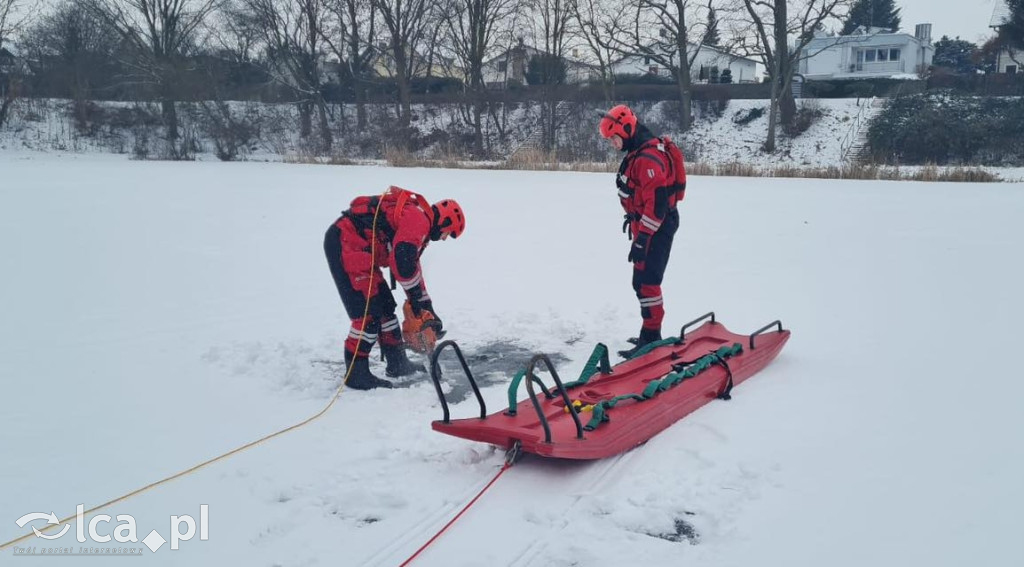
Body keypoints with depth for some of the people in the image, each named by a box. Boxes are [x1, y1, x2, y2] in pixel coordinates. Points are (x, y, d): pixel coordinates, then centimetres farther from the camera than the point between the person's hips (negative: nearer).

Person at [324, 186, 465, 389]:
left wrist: (428, 311, 25)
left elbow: (414, 268, 26)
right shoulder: (419, 219, -12)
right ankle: (356, 373, 0)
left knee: (385, 306, 15)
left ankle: (398, 364, 26)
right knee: (369, 311, -9)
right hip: (346, 242, -11)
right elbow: (402, 260, -24)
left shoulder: (419, 225, 20)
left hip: (357, 248, 11)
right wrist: (417, 297, -10)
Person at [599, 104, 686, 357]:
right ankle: (651, 335, 26)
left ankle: (650, 338, -5)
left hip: (657, 227, -11)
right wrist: (633, 217, 29)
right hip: (647, 224, 11)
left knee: (645, 282, -10)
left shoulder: (648, 158, -23)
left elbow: (657, 202, -27)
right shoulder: (638, 152, 11)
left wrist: (642, 239, -26)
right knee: (645, 280, 16)